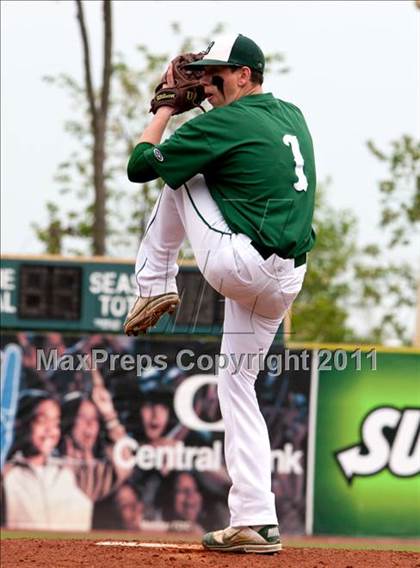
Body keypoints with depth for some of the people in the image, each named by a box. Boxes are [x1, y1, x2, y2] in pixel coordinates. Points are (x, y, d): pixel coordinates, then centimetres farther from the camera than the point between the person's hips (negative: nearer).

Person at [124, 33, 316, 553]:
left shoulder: (225, 124, -8)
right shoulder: (293, 117, 16)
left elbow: (139, 166, -1)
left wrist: (167, 106, 13)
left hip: (237, 264, -8)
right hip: (285, 283, 8)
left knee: (176, 171, 11)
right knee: (236, 386, 14)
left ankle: (154, 287, 17)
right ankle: (255, 522, 6)